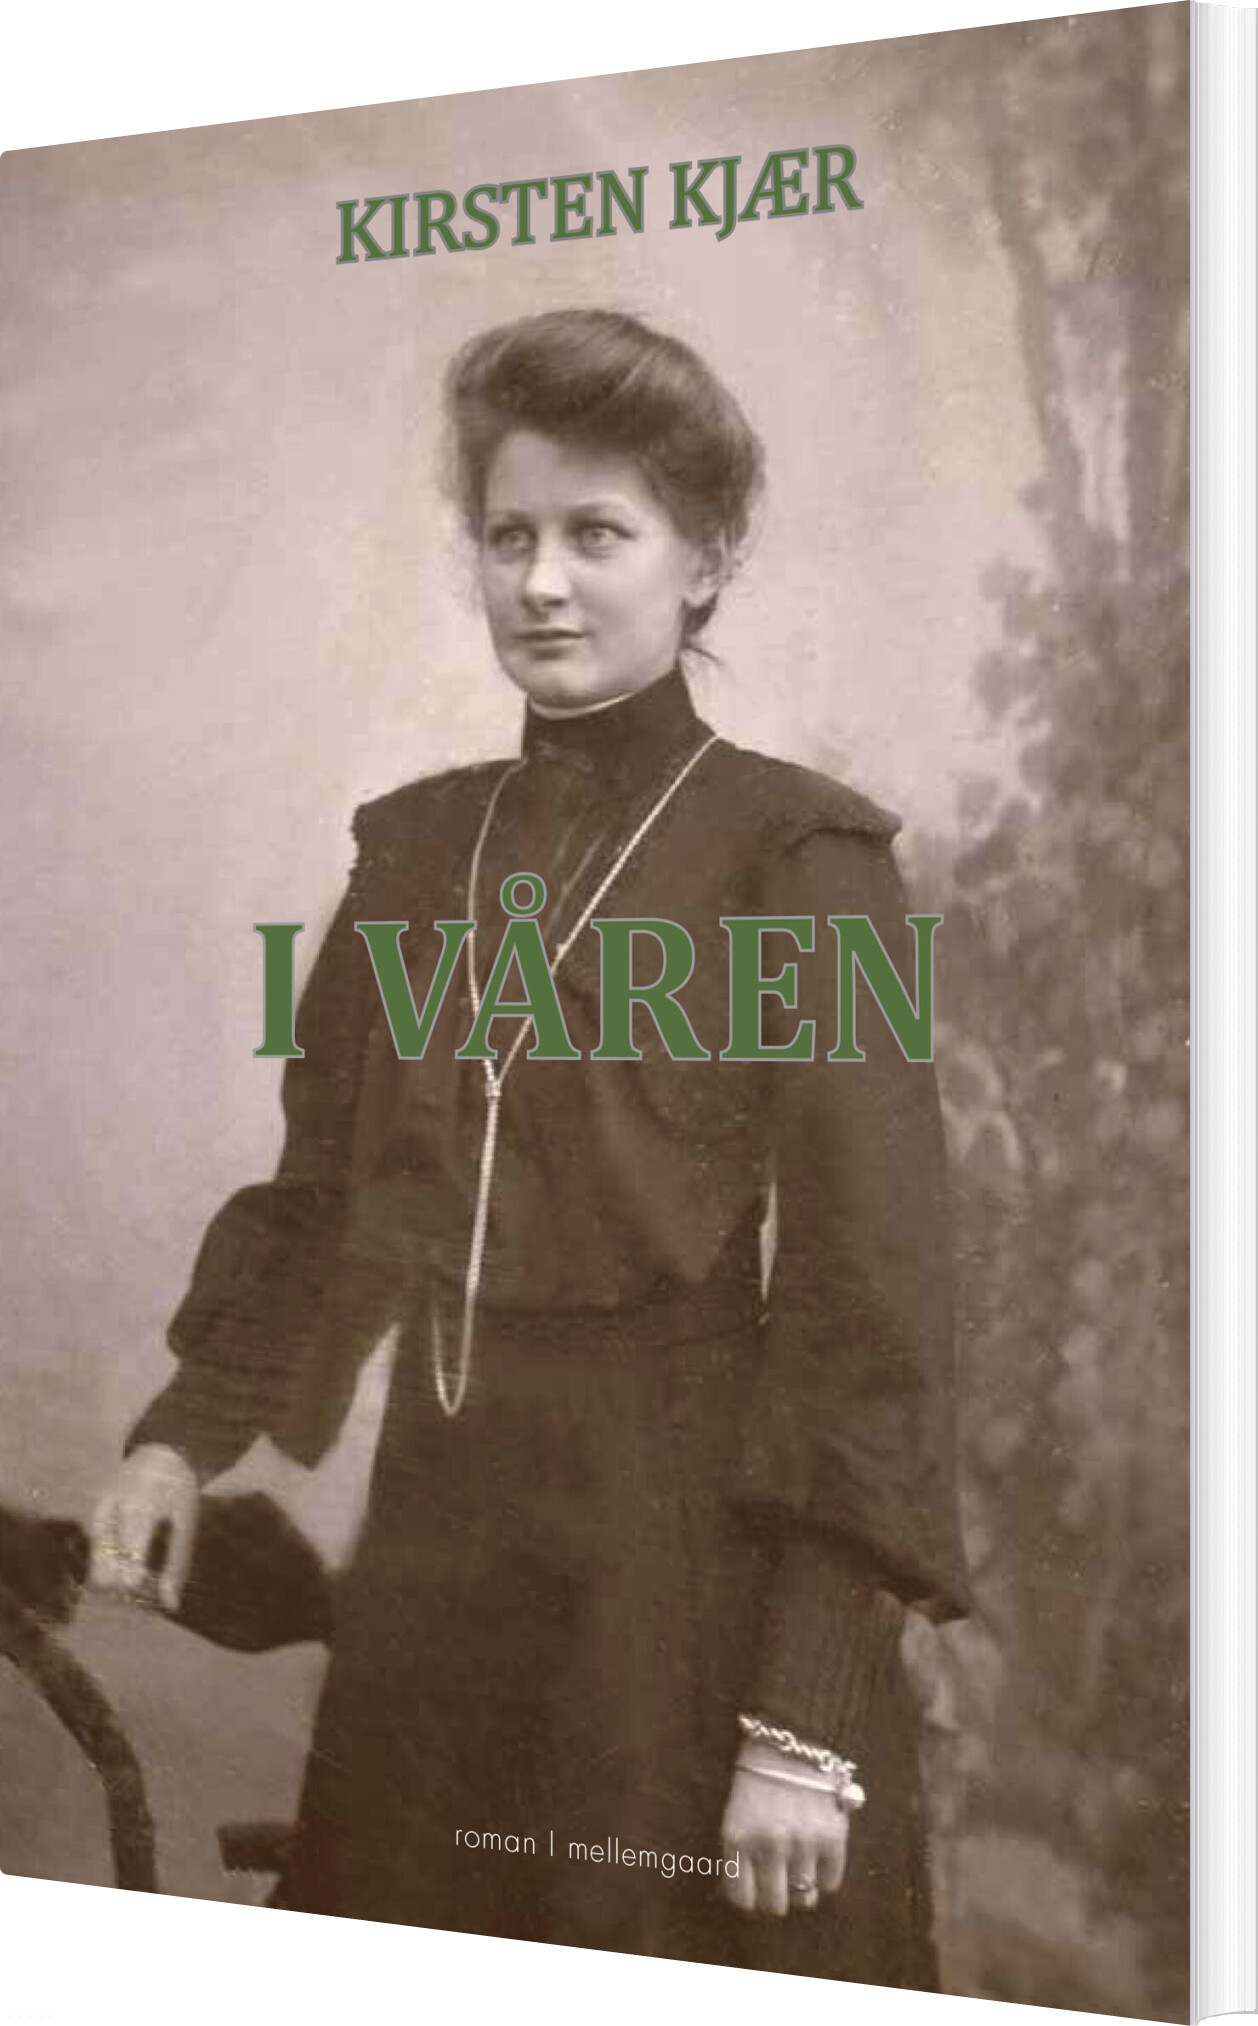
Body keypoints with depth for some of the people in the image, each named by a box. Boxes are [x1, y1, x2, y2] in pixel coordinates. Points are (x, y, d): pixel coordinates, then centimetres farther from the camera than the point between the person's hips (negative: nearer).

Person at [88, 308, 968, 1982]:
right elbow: (323, 1187, 14)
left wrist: (809, 1712, -17)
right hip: (438, 1529, 5)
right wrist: (189, 1433, 0)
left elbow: (868, 1294, -13)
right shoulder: (414, 845, 7)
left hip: (695, 1548, -5)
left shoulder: (801, 860, -10)